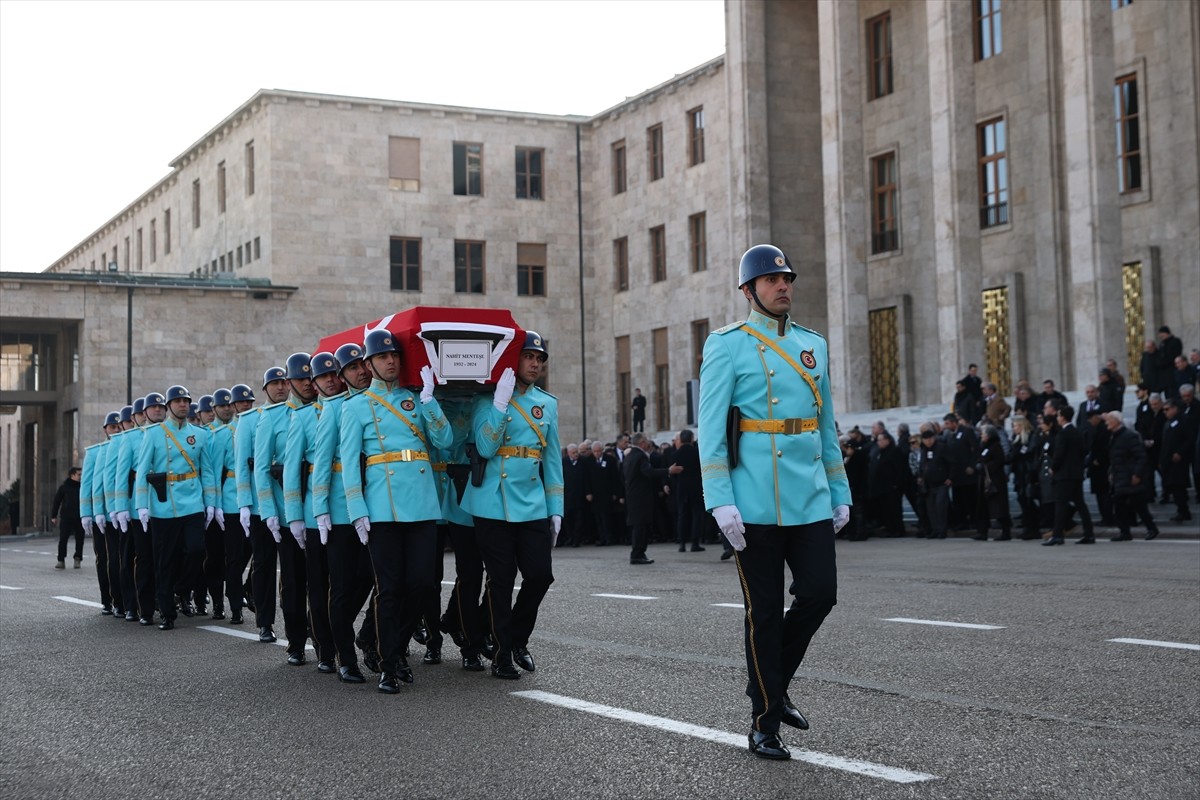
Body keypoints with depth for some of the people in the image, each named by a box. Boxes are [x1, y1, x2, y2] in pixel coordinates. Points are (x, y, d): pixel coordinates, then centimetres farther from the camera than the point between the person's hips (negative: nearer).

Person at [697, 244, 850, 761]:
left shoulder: (814, 345, 14)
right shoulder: (727, 346, -2)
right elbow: (710, 429, -8)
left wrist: (840, 494, 15)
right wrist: (721, 502, -15)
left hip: (811, 501, 5)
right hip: (755, 504, -5)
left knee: (820, 593, -2)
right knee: (764, 612, 1)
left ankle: (775, 684, 23)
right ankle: (764, 722, 13)